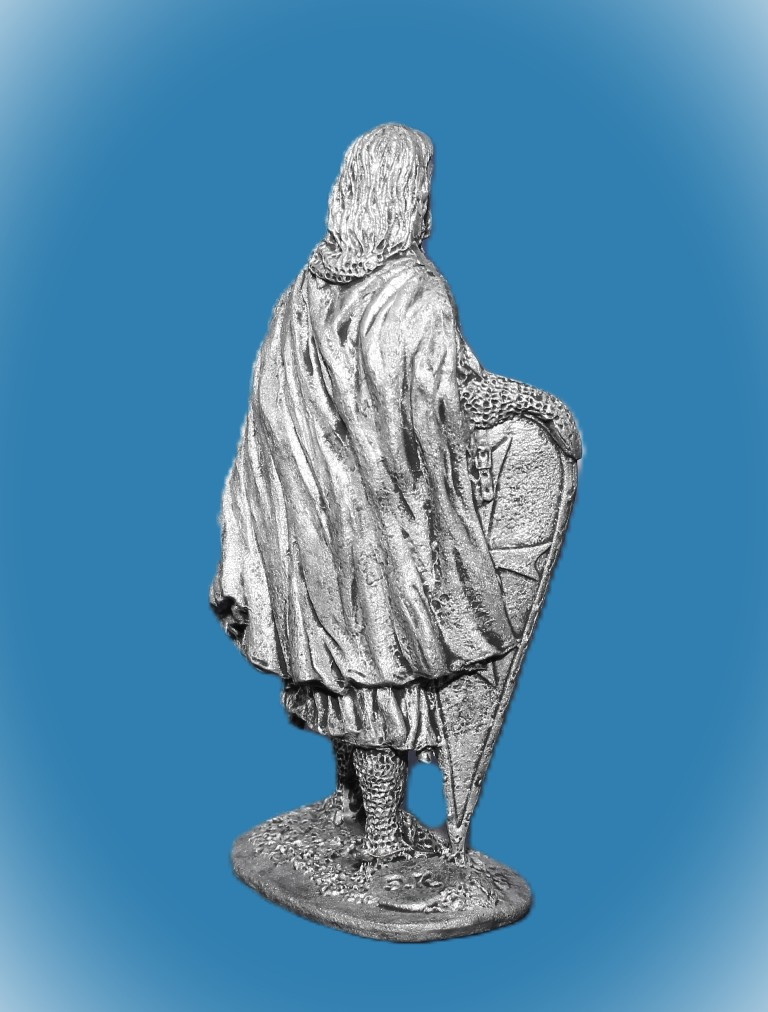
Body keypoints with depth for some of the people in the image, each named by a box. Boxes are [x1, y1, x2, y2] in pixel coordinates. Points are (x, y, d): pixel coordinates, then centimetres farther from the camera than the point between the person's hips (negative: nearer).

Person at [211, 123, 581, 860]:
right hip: (385, 521, -6)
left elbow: (279, 402, 5)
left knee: (338, 658, 19)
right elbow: (457, 394, -14)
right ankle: (384, 837, 20)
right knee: (387, 669, 6)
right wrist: (542, 403, 0)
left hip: (314, 513, 7)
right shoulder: (418, 294, -16)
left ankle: (349, 799, 38)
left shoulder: (311, 283, 3)